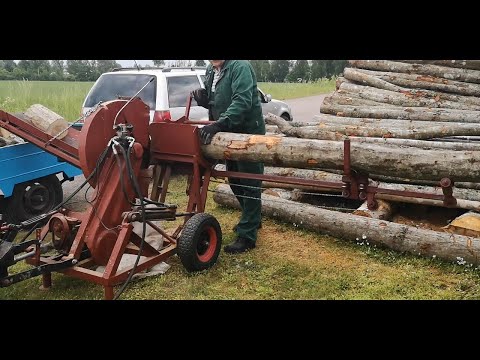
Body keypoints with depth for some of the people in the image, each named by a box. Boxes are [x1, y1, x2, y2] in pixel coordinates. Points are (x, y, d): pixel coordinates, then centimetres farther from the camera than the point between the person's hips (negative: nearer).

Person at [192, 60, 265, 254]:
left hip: (248, 133, -9)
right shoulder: (211, 70, 9)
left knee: (249, 184, -3)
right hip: (230, 134, 9)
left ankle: (247, 235, 3)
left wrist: (219, 124, -39)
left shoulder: (240, 66, -18)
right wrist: (203, 97, -5)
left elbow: (242, 101, -30)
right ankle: (252, 219, 37)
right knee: (234, 181, 18)